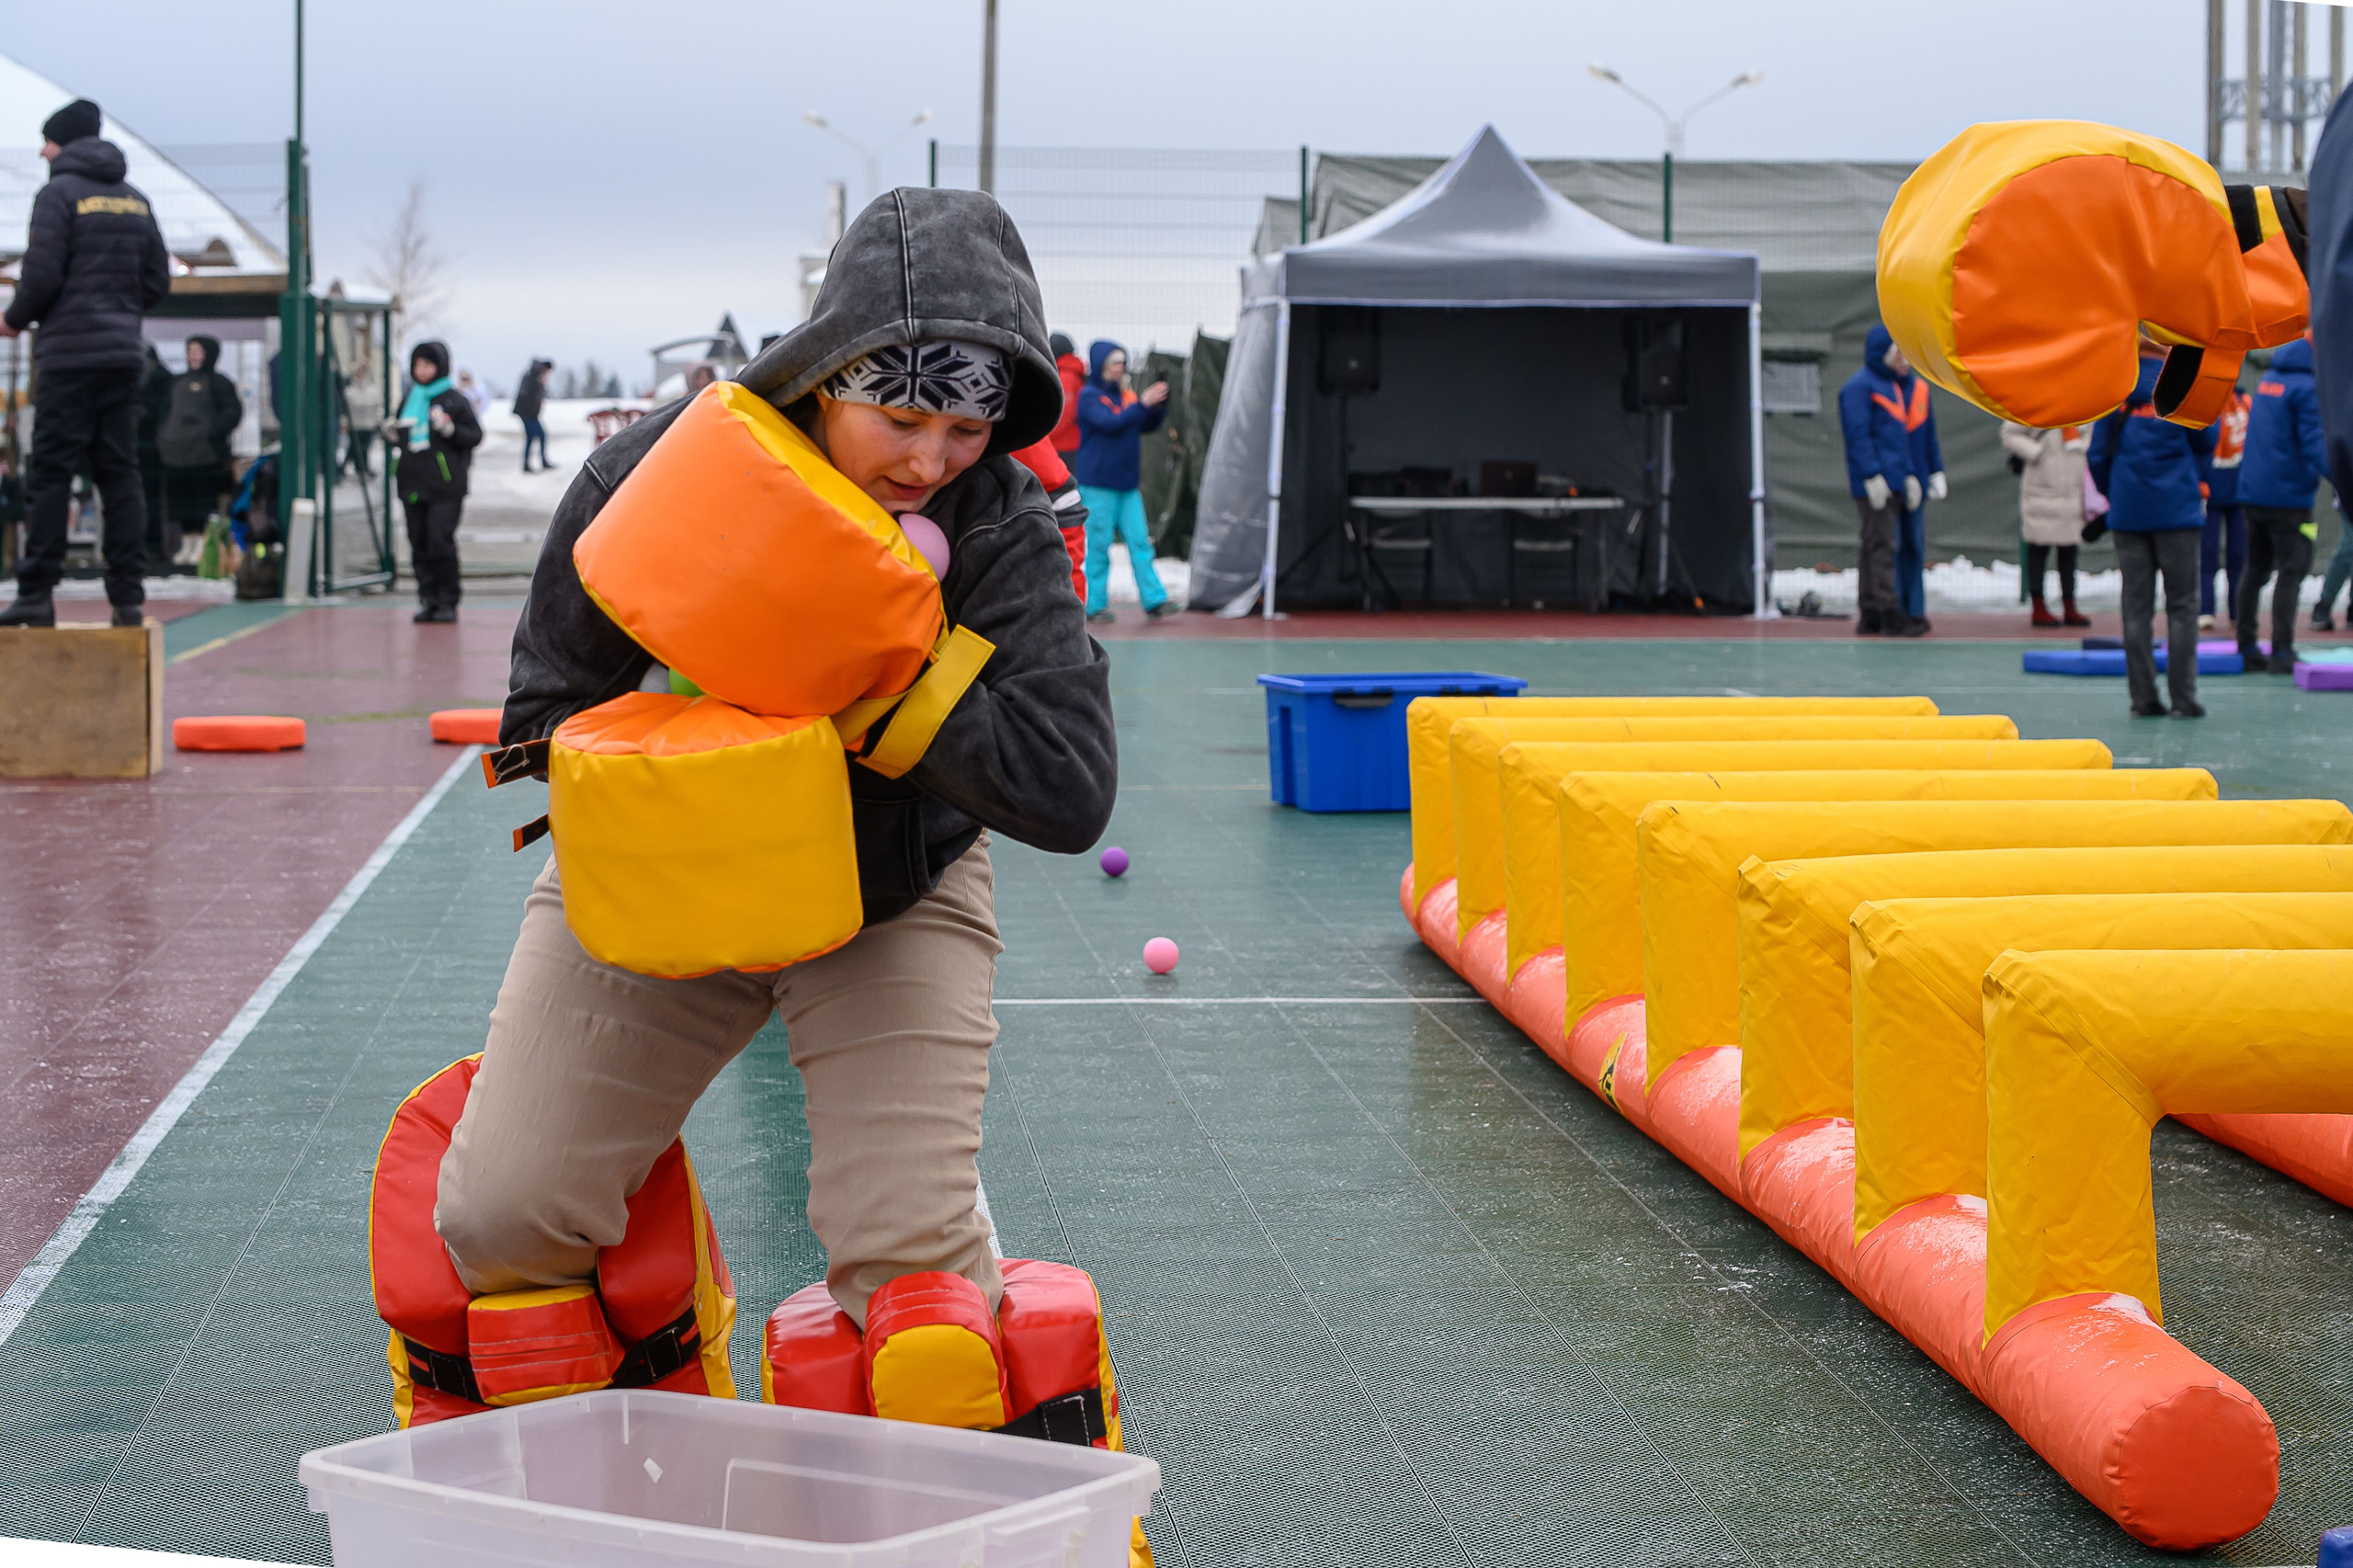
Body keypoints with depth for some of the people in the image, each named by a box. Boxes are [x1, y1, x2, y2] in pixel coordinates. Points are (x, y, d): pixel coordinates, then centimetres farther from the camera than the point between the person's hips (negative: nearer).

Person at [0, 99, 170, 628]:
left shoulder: (59, 192, -5)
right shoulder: (135, 200, 13)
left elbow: (42, 274, -12)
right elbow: (158, 280, 13)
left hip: (70, 352, -6)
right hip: (123, 353, 6)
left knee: (50, 472, -3)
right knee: (119, 472, 7)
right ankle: (127, 594, 3)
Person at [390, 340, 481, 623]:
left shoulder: (454, 399, -1)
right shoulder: (409, 400, 15)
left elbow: (475, 435, -3)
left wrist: (449, 429, -17)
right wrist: (394, 436, 4)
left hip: (445, 486, -6)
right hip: (413, 483, 6)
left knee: (441, 542, -10)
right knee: (419, 545, 4)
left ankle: (448, 602, -1)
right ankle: (428, 600, 11)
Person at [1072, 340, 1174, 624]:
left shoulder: (1126, 395, 11)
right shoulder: (1089, 396, -6)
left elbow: (1148, 425, 13)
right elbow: (1110, 423, -21)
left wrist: (1159, 404, -4)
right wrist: (1142, 404, -23)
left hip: (1128, 483, 6)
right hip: (1097, 485, -6)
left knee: (1140, 542, 2)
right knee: (1099, 545, -2)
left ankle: (1154, 600, 1)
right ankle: (1096, 605, 4)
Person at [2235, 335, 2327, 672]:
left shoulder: (2268, 378, 12)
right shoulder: (2308, 388, -13)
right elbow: (2314, 445, -20)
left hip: (2251, 492, 8)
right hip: (2288, 496, -8)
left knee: (2255, 569, 14)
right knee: (2292, 572, -4)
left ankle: (2246, 648, 17)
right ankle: (2282, 653, -7)